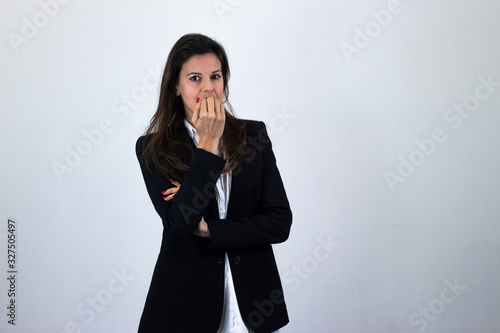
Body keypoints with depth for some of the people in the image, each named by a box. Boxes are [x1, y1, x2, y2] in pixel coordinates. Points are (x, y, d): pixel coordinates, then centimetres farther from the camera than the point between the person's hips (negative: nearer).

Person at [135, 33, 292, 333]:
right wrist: (208, 144, -18)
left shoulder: (254, 135, 2)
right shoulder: (153, 148, -3)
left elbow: (280, 223, -5)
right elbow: (178, 222, -18)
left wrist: (208, 229, -13)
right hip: (185, 302, -1)